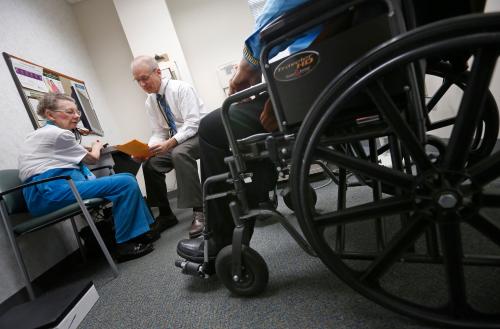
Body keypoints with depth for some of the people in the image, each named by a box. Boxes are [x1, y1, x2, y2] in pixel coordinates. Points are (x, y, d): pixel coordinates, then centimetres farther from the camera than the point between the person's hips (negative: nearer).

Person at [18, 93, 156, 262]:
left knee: (127, 178, 9)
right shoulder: (59, 134, -7)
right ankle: (125, 245, -15)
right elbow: (92, 159, 4)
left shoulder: (38, 134, 23)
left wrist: (91, 148, 27)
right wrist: (97, 146, 23)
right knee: (126, 183, -22)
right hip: (52, 192, -10)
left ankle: (140, 231, 10)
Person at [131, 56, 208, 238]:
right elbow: (159, 132, 7)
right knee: (149, 164, -11)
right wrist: (146, 149, -14)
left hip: (200, 133, -7)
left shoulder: (181, 88, -13)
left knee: (179, 153, -36)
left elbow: (192, 123, -22)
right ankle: (166, 214, 2)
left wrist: (170, 143, -34)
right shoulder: (150, 102, 8)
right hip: (175, 141, 7)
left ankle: (199, 211, -31)